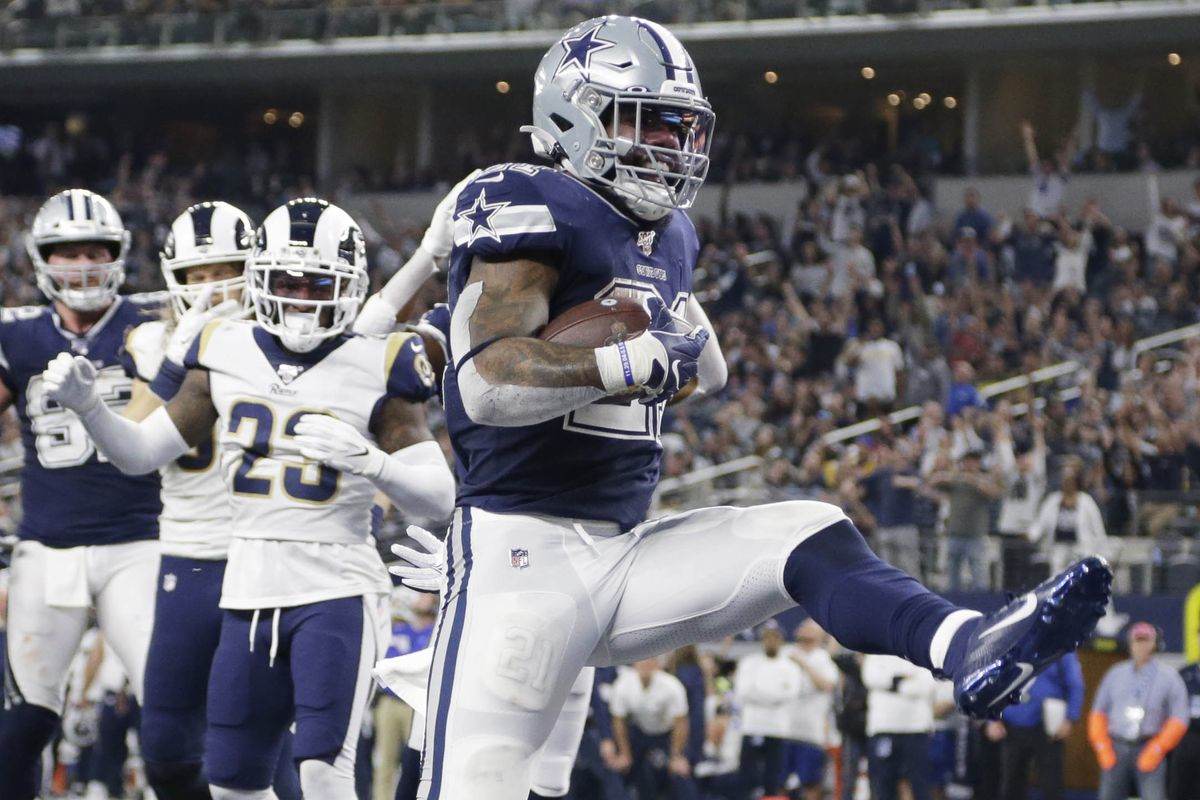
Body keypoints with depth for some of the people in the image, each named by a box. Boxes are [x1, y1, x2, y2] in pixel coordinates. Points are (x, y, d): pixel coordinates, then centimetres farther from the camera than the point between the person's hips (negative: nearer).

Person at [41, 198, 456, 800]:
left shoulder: (372, 367, -6)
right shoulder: (225, 354, 6)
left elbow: (437, 500, -8)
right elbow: (141, 454, 13)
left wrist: (369, 461, -25)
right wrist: (85, 405, -5)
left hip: (338, 590, -5)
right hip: (250, 592, 5)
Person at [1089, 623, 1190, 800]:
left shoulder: (1168, 677, 2)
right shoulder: (1116, 674, 13)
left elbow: (1178, 720, -2)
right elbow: (1098, 713, 14)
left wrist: (1156, 750, -10)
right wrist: (1103, 749, 2)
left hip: (1150, 750, -3)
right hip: (1115, 749, 3)